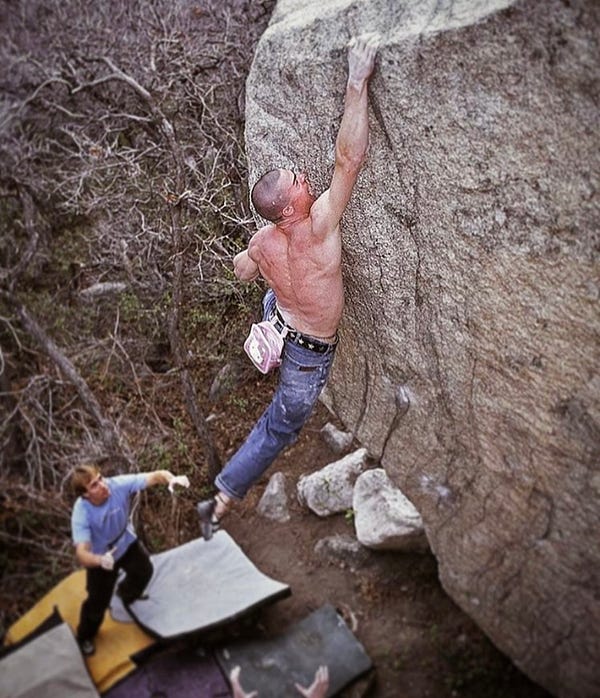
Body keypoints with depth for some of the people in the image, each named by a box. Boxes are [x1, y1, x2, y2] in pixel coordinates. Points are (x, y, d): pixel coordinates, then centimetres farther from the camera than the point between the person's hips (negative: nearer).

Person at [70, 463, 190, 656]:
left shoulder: (119, 485, -36)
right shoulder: (81, 514, -40)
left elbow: (155, 476, -40)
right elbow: (81, 553, -45)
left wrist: (172, 479, -62)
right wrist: (100, 560, -66)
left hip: (127, 543, 4)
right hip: (101, 557, -4)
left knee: (144, 571, 25)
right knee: (98, 601, 9)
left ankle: (124, 598, 60)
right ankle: (85, 637, 42)